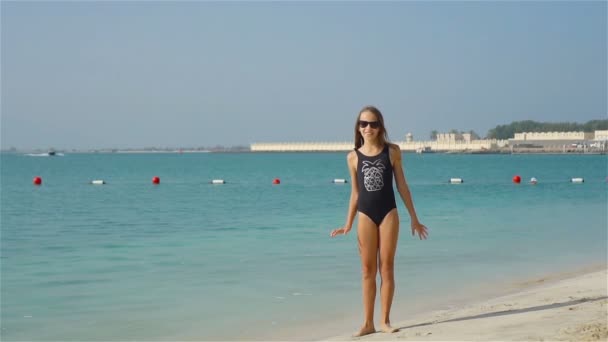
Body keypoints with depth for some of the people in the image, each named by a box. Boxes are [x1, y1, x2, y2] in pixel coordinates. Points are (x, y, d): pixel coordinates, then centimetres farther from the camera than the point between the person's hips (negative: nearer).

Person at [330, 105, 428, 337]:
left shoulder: (392, 151, 1)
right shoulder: (353, 157, 3)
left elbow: (402, 185, 5)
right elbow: (355, 192, 9)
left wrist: (414, 218, 6)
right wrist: (348, 225, 8)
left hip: (388, 213, -1)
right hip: (365, 215, 1)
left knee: (386, 268, 3)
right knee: (368, 270, 5)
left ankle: (385, 320, 11)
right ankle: (368, 323, 10)